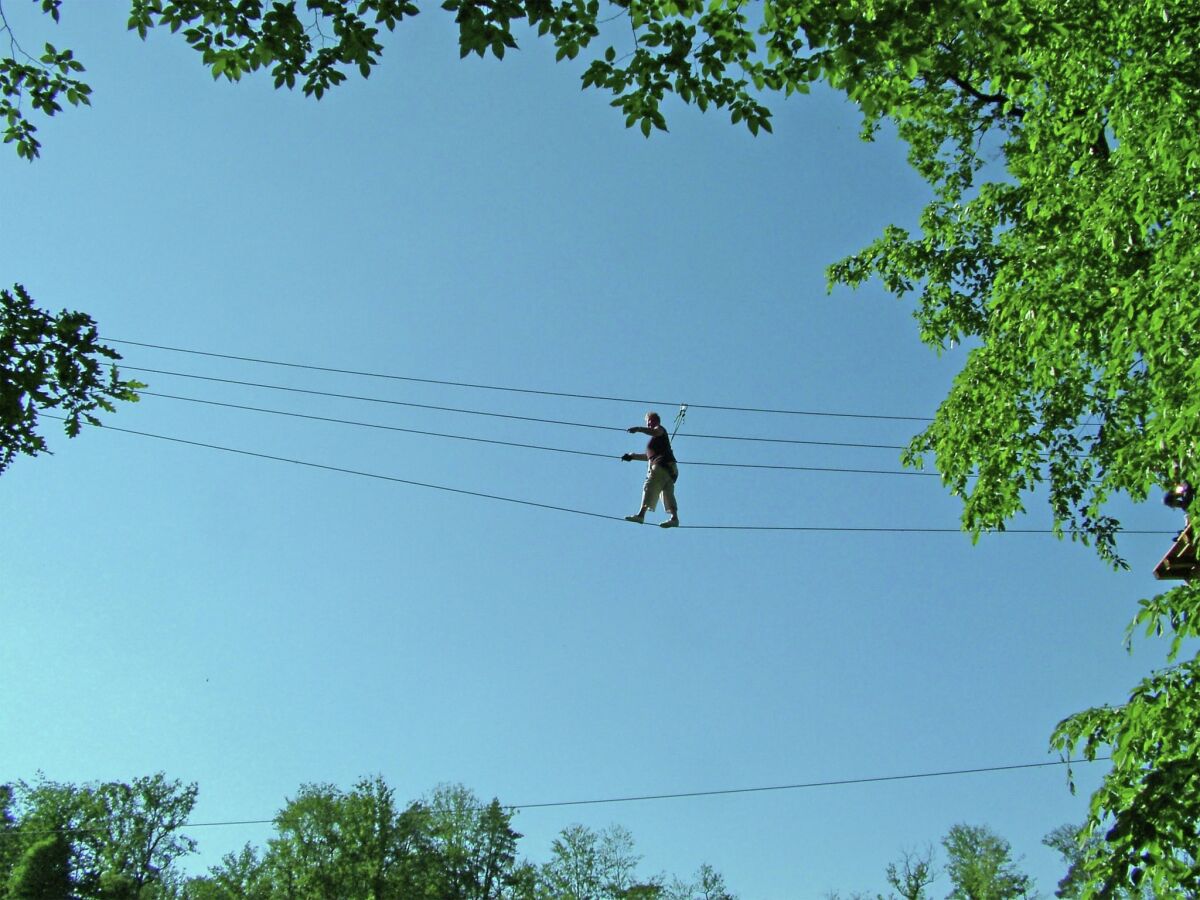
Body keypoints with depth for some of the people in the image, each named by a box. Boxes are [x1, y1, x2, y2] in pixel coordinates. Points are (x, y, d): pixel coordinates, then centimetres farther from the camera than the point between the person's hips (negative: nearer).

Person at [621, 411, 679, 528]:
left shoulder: (660, 429, 9)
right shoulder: (657, 438, 35)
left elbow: (655, 432, -19)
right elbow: (649, 456, 40)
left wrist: (638, 429, -31)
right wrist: (632, 456, 37)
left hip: (663, 464, -10)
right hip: (668, 467, 10)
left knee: (650, 487, -18)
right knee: (668, 493, -1)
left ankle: (641, 514, -29)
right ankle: (674, 518, -14)